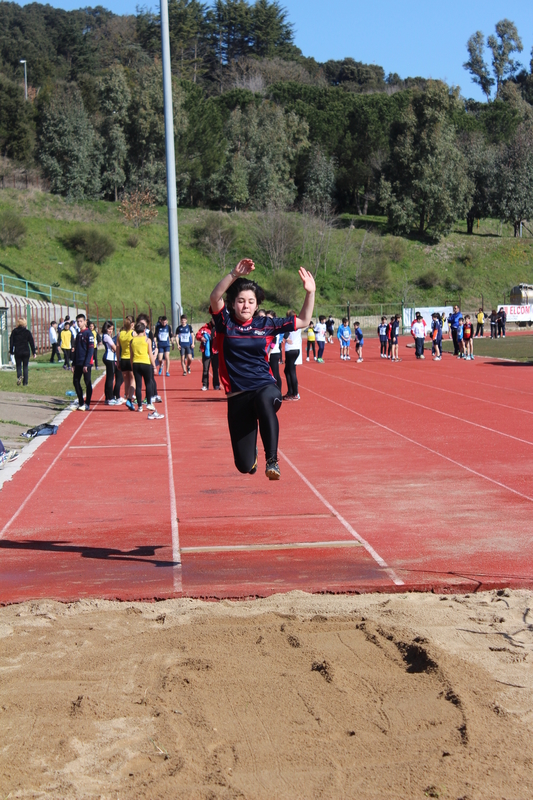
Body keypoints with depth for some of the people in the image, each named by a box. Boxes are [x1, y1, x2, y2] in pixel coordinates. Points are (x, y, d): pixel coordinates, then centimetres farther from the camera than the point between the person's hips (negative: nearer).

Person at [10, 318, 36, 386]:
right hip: (26, 352, 0)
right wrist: (34, 353, 3)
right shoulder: (27, 332, -3)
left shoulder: (14, 331, -2)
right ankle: (25, 382, 6)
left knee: (18, 366, 10)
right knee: (25, 367, 8)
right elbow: (32, 343, -1)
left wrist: (11, 351, 9)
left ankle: (19, 376, -20)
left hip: (17, 352, 0)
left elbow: (11, 342, 1)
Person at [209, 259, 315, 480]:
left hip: (265, 387, 0)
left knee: (265, 400, -43)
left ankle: (272, 461, -38)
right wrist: (235, 274, -30)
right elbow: (215, 297, -17)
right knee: (245, 466, -2)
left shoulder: (265, 325, 8)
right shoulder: (225, 323, 2)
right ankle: (252, 457, 39)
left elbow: (303, 321, 13)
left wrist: (310, 293, 0)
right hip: (238, 395, 0)